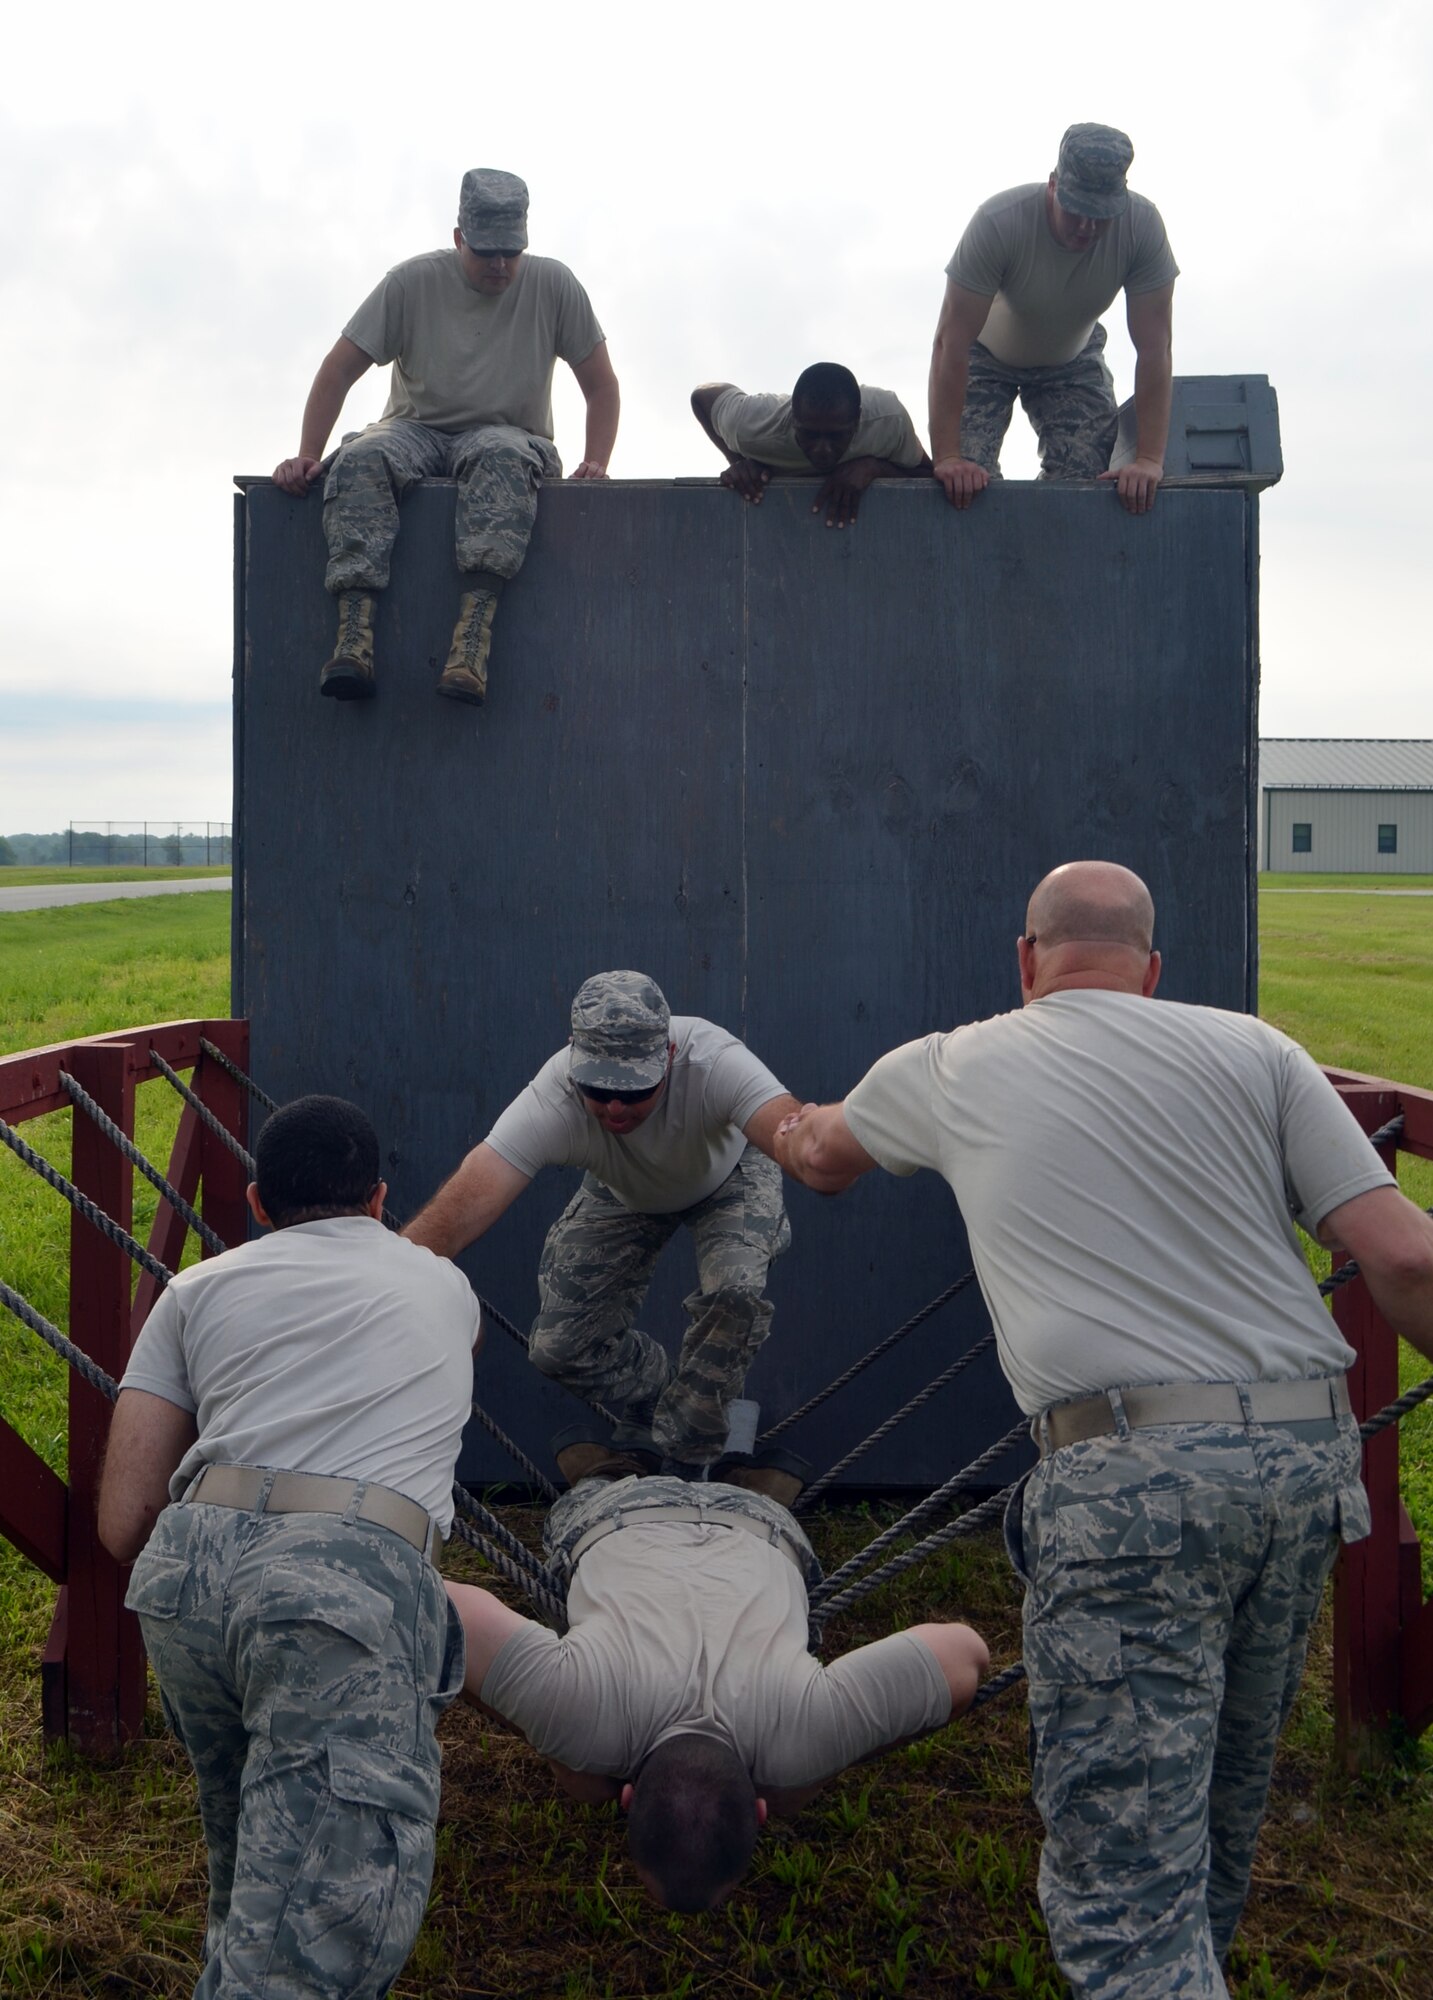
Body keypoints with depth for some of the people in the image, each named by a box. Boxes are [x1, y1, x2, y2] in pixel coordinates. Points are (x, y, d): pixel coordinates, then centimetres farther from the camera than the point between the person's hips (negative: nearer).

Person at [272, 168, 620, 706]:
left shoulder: (553, 285, 1)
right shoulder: (414, 282, -2)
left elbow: (601, 384, 6)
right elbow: (338, 369, -2)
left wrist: (595, 462, -10)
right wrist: (307, 456, -11)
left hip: (505, 435, -1)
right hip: (416, 429, 1)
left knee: (503, 458, -38)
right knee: (361, 460, -33)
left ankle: (472, 637, -50)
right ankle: (355, 633, -43)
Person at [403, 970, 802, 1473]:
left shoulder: (713, 1062, -42)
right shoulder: (552, 1098, -38)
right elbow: (468, 1199, -48)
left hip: (730, 1174, -2)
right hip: (621, 1194, 2)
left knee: (735, 1292, -30)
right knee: (558, 1347, -5)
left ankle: (683, 1459, -4)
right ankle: (653, 1410, 28)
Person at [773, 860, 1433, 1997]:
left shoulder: (950, 1069, 12)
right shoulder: (1252, 1049, 10)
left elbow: (817, 1155, 33)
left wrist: (796, 1126, 57)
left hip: (1132, 1476, -4)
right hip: (1310, 1456, 4)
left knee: (1127, 1880, -2)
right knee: (1229, 1789, 25)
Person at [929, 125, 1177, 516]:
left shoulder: (1142, 225, -30)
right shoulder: (999, 220, -37)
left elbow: (1154, 348, -27)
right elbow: (952, 341, -36)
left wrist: (1149, 459, -35)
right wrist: (946, 456, -41)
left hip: (1073, 357, 2)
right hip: (988, 354, -2)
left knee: (1085, 478, -14)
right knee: (966, 483, -19)